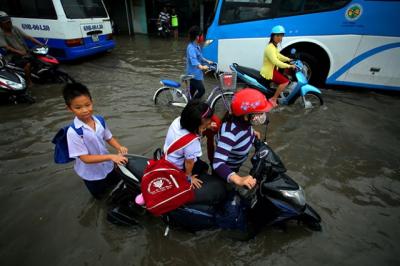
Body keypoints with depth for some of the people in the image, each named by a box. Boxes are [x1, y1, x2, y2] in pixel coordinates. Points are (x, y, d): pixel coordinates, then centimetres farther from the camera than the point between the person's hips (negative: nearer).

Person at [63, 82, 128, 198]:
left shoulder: (100, 121, -15)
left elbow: (109, 137, -1)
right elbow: (85, 158, -29)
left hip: (107, 167, 4)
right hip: (91, 174, -4)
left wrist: (120, 147, -20)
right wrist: (111, 156, -36)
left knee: (116, 185, 30)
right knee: (100, 195, 23)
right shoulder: (73, 132, -30)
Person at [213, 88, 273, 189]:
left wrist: (252, 132, -7)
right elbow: (218, 164, -48)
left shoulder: (243, 121, -20)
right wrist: (239, 180, -60)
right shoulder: (230, 133, -42)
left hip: (235, 166, 7)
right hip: (225, 170, -7)